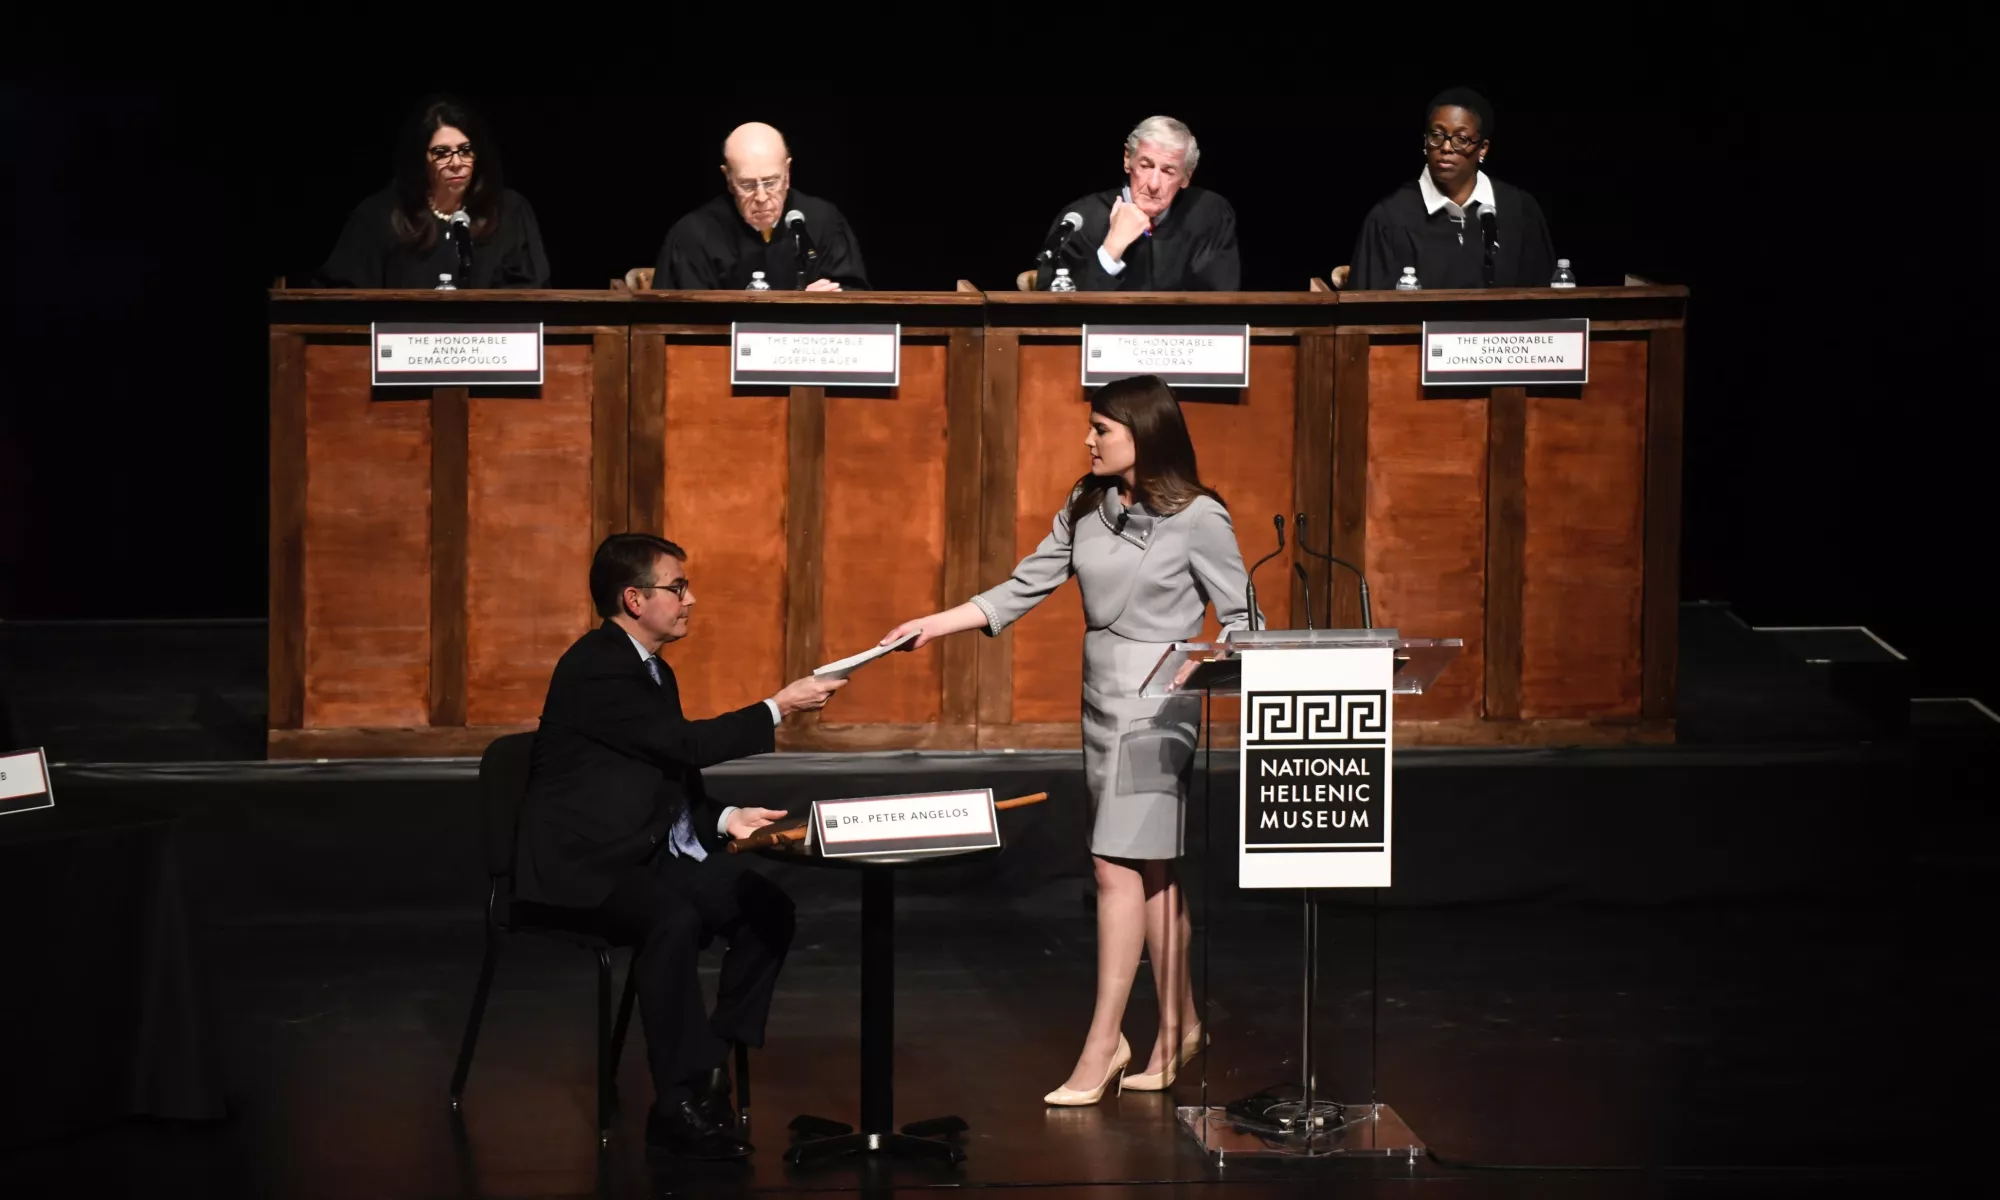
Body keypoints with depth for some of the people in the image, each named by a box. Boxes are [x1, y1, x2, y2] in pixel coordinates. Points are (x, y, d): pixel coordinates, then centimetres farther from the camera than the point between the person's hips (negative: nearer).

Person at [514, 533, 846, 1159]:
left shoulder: (653, 671, 17)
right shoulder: (594, 668, -15)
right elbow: (685, 744, -22)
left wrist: (725, 819, 3)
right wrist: (777, 709, -17)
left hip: (654, 850, 10)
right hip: (583, 864, -10)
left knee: (768, 908, -8)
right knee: (675, 919, -35)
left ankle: (711, 1064, -3)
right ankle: (681, 1103, -30)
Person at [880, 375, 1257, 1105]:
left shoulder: (1197, 517, -9)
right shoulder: (1087, 508, 8)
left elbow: (1238, 619, -4)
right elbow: (1024, 589, 11)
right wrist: (937, 624, 2)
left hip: (1159, 707, -6)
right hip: (1102, 701, 6)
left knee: (1119, 868, -10)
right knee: (1150, 873, 9)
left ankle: (1101, 1046, -7)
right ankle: (1178, 1026, 17)